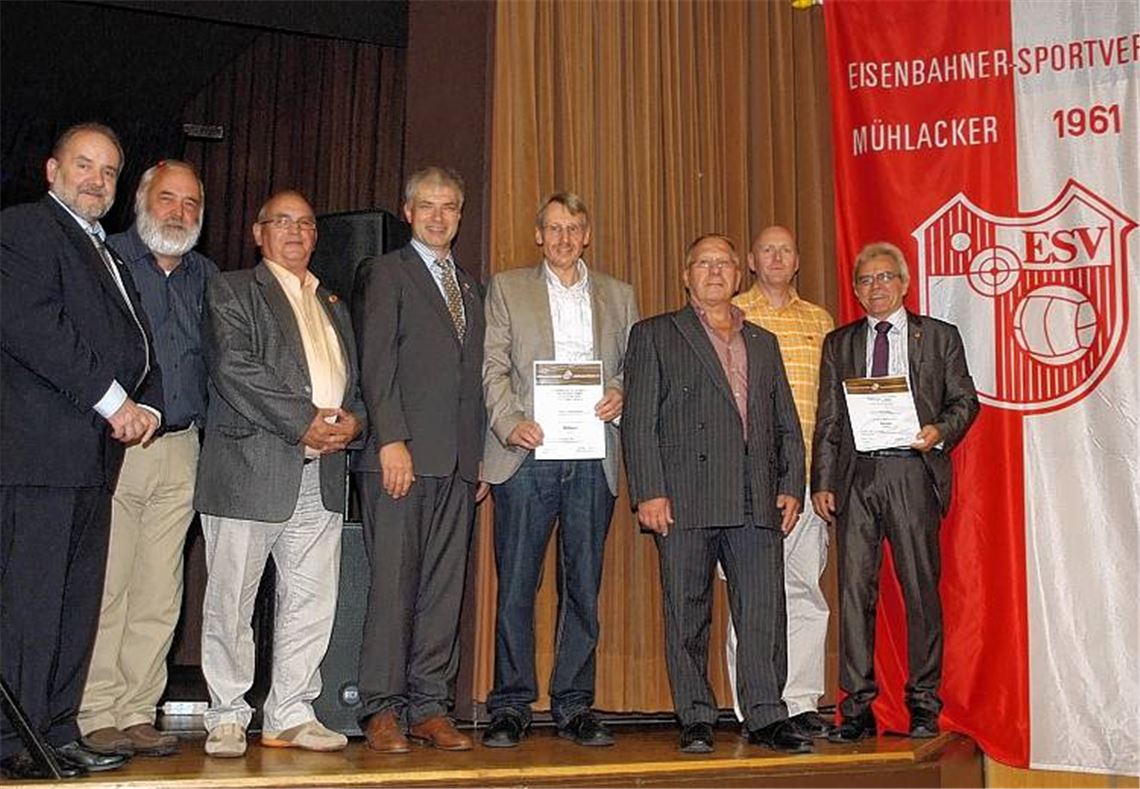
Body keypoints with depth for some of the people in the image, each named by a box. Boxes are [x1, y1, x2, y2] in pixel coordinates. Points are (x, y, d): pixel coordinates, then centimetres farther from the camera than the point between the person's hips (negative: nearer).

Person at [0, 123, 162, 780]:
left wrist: (148, 407, 2)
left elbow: (138, 347, 22)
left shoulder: (107, 255, 25)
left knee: (78, 600, 9)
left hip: (97, 451, 9)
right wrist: (110, 400, -15)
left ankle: (58, 732, 16)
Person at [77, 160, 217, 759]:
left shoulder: (206, 276, 16)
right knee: (104, 588, -4)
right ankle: (96, 717, 5)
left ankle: (137, 714, 13)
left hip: (180, 449, 5)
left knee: (159, 594, 6)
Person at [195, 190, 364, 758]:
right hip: (250, 470, -5)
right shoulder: (231, 291, 4)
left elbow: (356, 381, 23)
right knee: (231, 600, 1)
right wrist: (305, 422, -15)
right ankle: (227, 718, 13)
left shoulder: (333, 307, 24)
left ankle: (290, 716, 17)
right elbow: (235, 368, -11)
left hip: (321, 478, 6)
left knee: (312, 603, 6)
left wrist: (351, 420, 0)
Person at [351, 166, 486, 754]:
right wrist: (392, 440, -16)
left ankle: (429, 706, 11)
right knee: (393, 581, -5)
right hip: (402, 454, -6)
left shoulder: (470, 288, 23)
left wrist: (479, 459, 12)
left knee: (445, 586, 5)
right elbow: (376, 364, -6)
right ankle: (383, 709, 3)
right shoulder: (384, 273, 5)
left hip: (458, 462, 6)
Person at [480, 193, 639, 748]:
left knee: (584, 584, 5)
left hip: (593, 457, 2)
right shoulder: (507, 288, 11)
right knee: (516, 583, -1)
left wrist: (620, 394, -6)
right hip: (526, 453, -2)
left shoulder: (618, 296, 17)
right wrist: (511, 422, -12)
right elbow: (494, 367, 3)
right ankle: (511, 707, 8)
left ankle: (574, 705, 14)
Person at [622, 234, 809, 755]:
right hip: (685, 498, -3)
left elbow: (787, 424, 20)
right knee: (687, 615, 2)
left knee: (765, 610, 0)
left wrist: (791, 486, 7)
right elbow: (638, 422, 1)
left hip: (757, 500, 3)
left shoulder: (763, 343, 22)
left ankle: (766, 718, 8)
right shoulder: (655, 336, 9)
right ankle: (695, 721, 12)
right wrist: (649, 492, -9)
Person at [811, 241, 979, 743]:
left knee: (921, 588, 1)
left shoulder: (939, 336, 11)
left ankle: (923, 704, 12)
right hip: (856, 476, 2)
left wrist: (939, 432, -12)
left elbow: (965, 400, 9)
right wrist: (822, 482, 4)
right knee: (854, 589, 0)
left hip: (913, 473, -1)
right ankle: (857, 709, 6)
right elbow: (828, 421, 12)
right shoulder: (839, 344, 15)